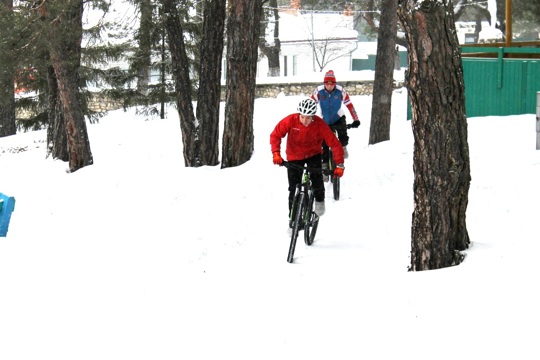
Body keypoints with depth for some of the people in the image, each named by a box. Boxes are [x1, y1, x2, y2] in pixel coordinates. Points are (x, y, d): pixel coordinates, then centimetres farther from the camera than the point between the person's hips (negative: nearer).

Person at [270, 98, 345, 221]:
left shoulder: (320, 124, -27)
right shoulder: (291, 120, -26)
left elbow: (334, 143, -24)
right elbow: (275, 135, -17)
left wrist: (339, 165, -30)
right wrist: (276, 154, -31)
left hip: (313, 154, -1)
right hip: (294, 156, 1)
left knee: (316, 177, -27)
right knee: (294, 188, 0)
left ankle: (319, 200, 2)